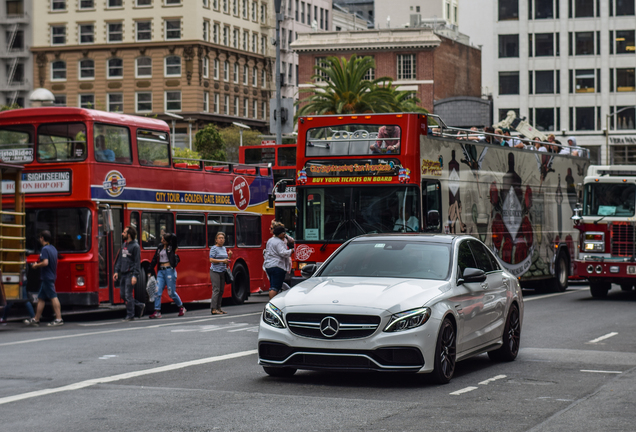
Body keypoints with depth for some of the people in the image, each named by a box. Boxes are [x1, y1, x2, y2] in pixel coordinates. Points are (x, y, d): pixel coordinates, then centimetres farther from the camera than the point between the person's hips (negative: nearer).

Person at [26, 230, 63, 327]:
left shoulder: (45, 249, -14)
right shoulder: (53, 248, 14)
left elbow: (45, 262, -25)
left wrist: (36, 265, -8)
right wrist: (38, 265, 24)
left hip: (47, 277, -10)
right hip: (52, 275, 10)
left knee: (53, 297, -10)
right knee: (41, 298, 13)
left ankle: (58, 319, -12)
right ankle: (36, 319, 17)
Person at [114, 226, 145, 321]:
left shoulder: (135, 246, -10)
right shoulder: (124, 245, 14)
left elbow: (137, 262, -13)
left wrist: (135, 276, -19)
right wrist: (117, 271, 12)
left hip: (131, 274, -9)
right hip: (123, 274, 9)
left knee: (128, 295, -7)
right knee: (122, 294, 8)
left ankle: (130, 315, 3)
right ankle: (140, 306, 21)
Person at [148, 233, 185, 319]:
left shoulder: (171, 247, -2)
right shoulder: (160, 248, 14)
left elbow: (174, 238, -23)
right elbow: (154, 260, 16)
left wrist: (170, 235, -9)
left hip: (170, 270, -6)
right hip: (161, 271, 6)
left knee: (171, 292, -1)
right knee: (158, 291, -4)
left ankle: (181, 308, 19)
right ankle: (157, 312, -2)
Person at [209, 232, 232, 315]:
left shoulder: (224, 248, 16)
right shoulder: (214, 248, -6)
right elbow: (211, 260, -15)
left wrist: (229, 256, 3)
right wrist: (222, 261, -19)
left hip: (222, 271, 7)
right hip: (215, 271, -7)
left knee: (221, 291, 7)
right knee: (216, 290, -11)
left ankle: (218, 308, 12)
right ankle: (213, 309, -12)